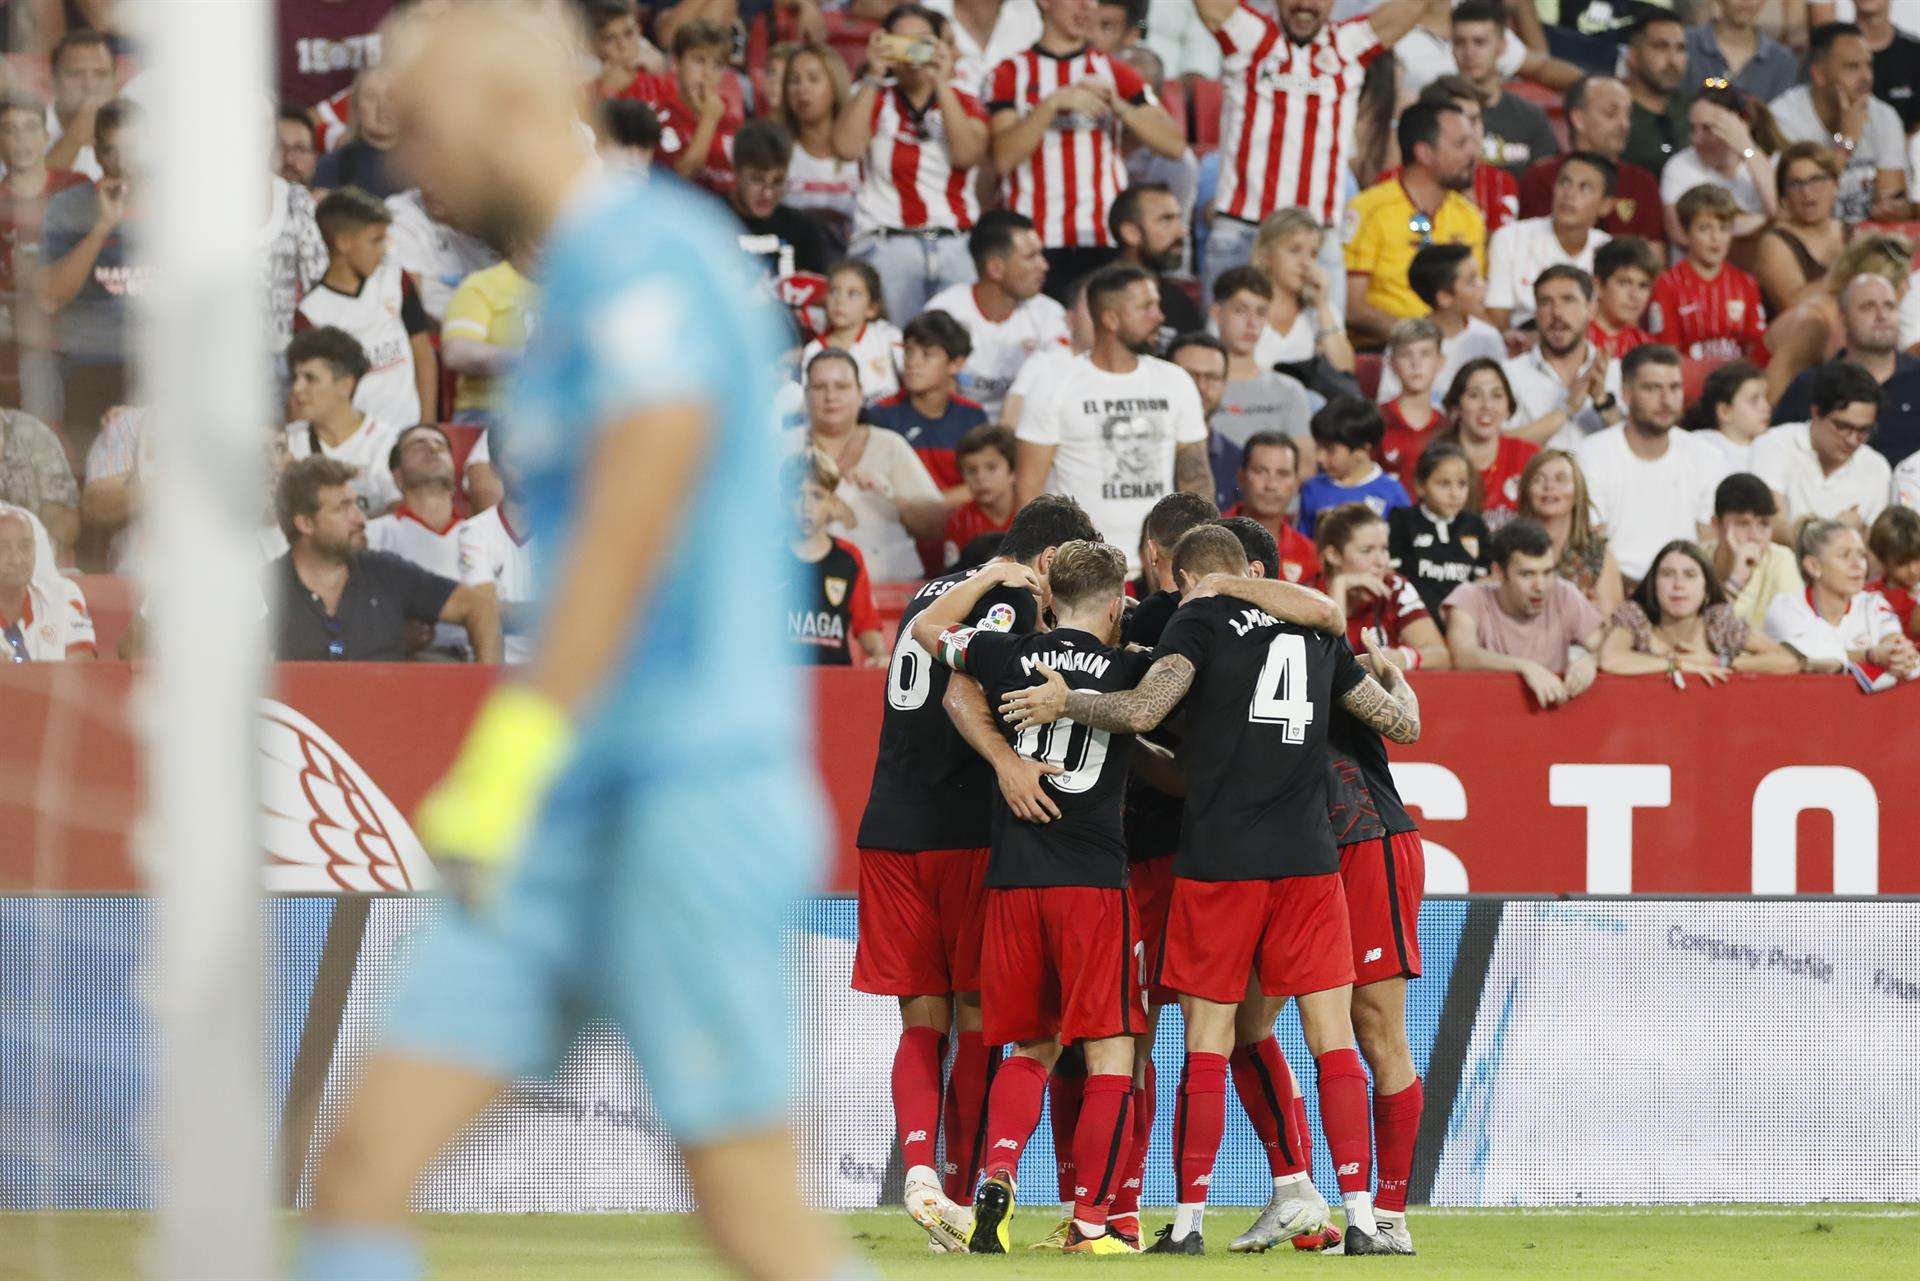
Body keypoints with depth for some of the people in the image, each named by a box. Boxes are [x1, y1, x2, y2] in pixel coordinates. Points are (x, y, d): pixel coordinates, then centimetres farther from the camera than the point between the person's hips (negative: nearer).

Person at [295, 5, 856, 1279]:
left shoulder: (649, 254, -11)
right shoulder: (580, 278, 19)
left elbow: (631, 527, -21)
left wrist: (510, 758, -25)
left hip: (691, 794, -9)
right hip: (571, 829, 9)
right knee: (366, 1160, -2)